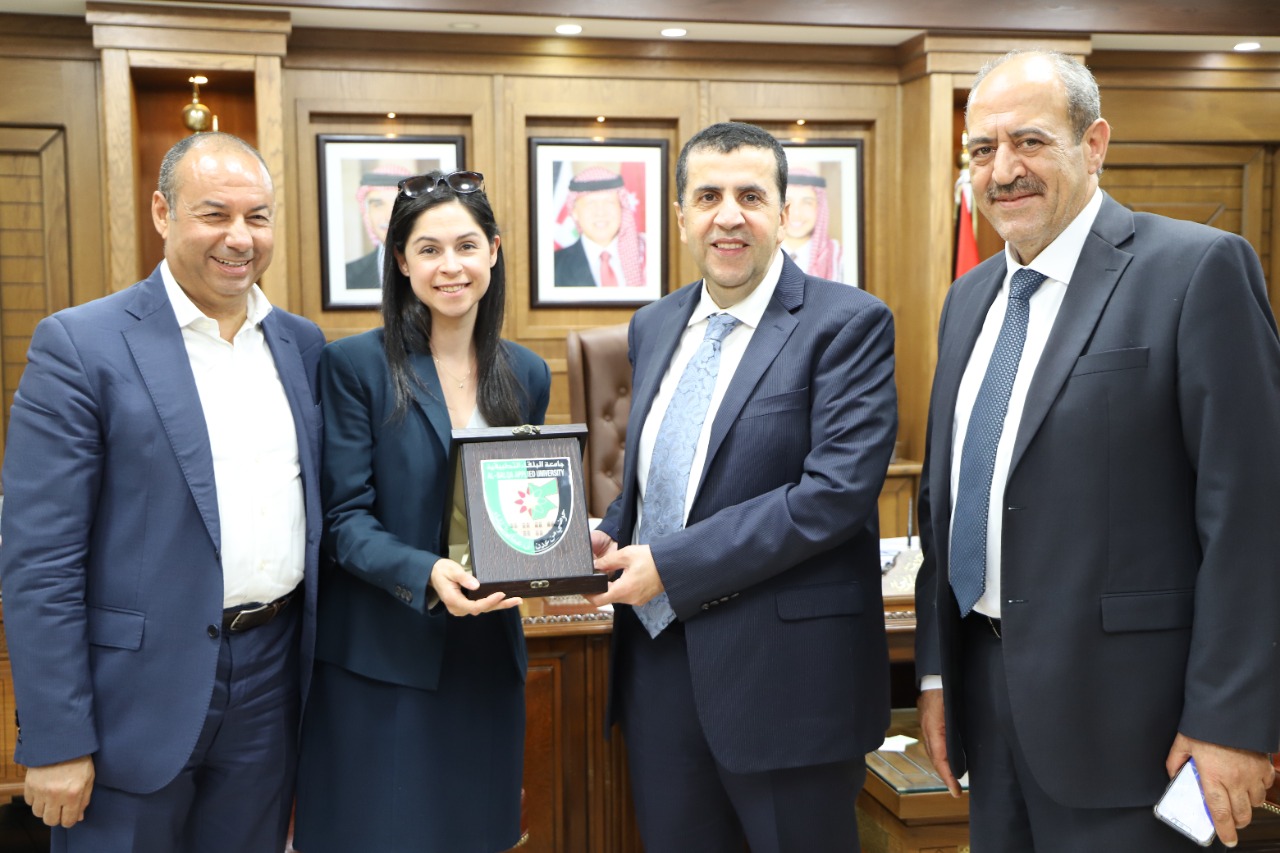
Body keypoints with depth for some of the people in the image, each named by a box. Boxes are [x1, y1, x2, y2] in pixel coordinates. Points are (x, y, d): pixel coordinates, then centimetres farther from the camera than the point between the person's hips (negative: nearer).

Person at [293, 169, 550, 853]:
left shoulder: (526, 374, 7)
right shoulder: (354, 365, -7)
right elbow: (346, 519, -11)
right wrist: (427, 575, -27)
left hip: (487, 656, 4)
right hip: (380, 658, -4)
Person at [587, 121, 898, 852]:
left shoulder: (848, 323, -10)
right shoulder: (655, 327, 11)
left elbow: (837, 490, -20)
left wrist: (670, 566, -18)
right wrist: (609, 539, -2)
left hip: (785, 674, -6)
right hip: (659, 658, 6)